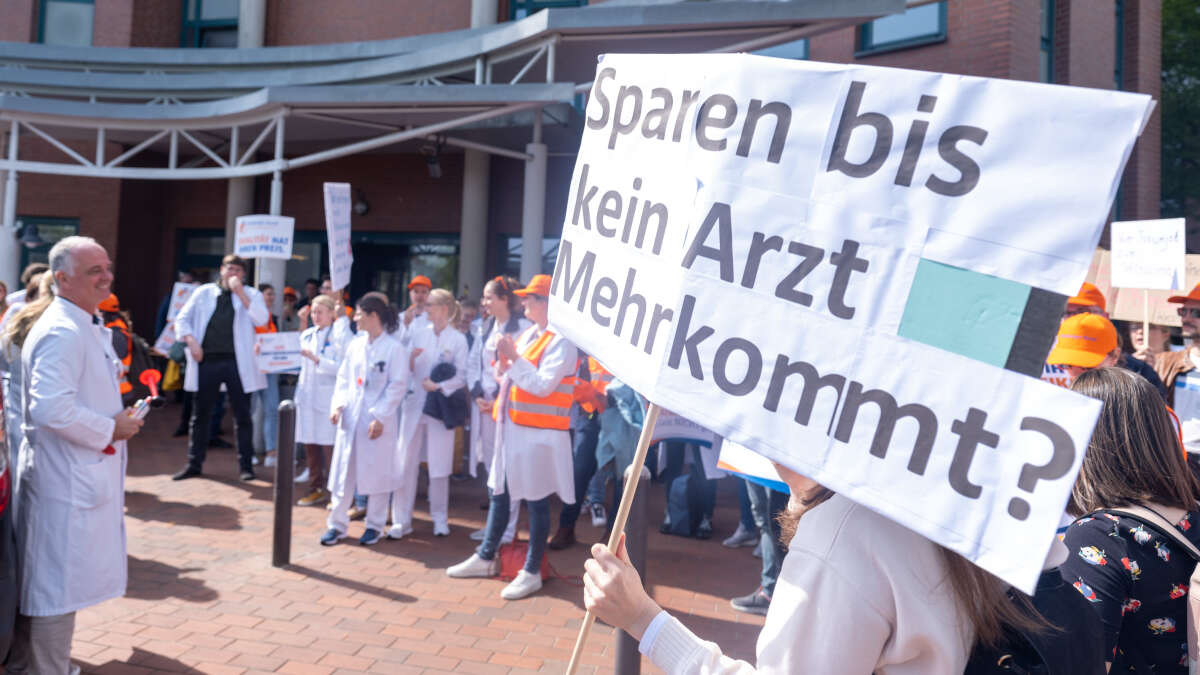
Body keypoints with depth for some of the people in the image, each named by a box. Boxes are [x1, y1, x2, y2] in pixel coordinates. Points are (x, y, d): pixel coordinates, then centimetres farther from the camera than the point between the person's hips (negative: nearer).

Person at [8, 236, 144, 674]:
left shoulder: (85, 327, 14)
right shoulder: (63, 332, -20)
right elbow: (50, 408, -30)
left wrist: (116, 418, 12)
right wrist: (110, 430, -19)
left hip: (80, 475, 11)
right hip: (66, 479, -11)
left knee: (43, 584, 22)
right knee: (57, 585, 2)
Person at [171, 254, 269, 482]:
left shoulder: (251, 295, 7)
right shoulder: (204, 292, 11)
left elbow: (261, 320, -11)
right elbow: (182, 319, 11)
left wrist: (240, 292, -12)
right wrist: (191, 340, -6)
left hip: (236, 361, -2)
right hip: (206, 360, 2)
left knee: (242, 416, 3)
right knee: (200, 414, 9)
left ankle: (246, 465, 11)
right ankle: (194, 463, 20)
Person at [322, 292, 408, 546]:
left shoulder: (394, 348, -9)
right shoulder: (355, 344, 8)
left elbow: (397, 386, -11)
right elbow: (343, 377, 12)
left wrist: (380, 417, -15)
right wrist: (338, 404, -2)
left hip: (378, 420, -5)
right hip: (350, 417, 5)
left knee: (376, 474, 5)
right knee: (343, 471, 9)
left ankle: (375, 526, 20)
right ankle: (337, 524, 21)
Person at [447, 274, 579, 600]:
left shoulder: (561, 341, -13)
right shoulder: (529, 334, 12)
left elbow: (543, 385, -21)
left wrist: (514, 358, -19)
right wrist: (505, 361, -3)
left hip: (538, 432, -8)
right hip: (512, 425, 8)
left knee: (536, 500, 2)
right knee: (499, 492, 17)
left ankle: (532, 572, 15)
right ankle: (485, 557, 32)